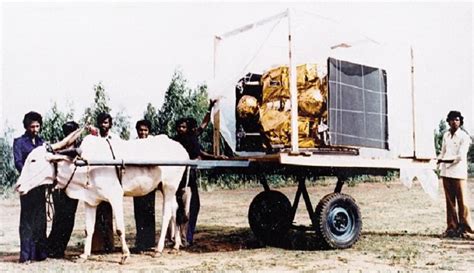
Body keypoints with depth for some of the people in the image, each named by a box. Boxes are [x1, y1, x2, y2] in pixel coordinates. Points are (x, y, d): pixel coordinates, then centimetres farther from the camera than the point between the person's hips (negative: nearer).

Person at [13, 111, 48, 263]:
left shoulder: (41, 142, 17)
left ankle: (40, 252, 15)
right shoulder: (19, 142, 1)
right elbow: (18, 163, -9)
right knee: (27, 219, -4)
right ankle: (26, 255, -2)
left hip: (41, 184, 5)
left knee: (41, 219, 8)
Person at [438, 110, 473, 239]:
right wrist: (439, 160, -3)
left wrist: (444, 160, -19)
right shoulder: (445, 135, 13)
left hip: (459, 173, -5)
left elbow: (461, 156, -13)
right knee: (450, 201, 7)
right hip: (446, 172, 5)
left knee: (462, 201, -4)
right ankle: (452, 228, 14)